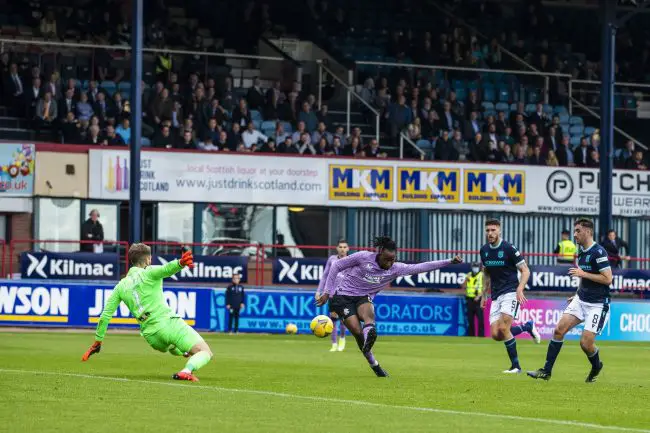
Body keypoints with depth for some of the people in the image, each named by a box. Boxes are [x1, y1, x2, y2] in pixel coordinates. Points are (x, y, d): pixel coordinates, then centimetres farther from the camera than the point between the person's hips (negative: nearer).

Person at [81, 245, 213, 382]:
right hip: (169, 322, -5)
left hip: (152, 336, 5)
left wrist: (97, 342, 27)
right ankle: (187, 371, -37)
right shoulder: (149, 272, 2)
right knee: (206, 352, -15)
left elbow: (105, 316, 17)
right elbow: (166, 269, -23)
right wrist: (180, 263, -43)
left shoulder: (121, 286, 16)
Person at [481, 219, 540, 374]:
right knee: (495, 335, -6)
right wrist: (484, 294, 19)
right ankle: (527, 326, 19)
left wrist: (520, 289, -22)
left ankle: (515, 366, -9)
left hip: (511, 292, -7)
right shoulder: (484, 250, 9)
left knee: (503, 328, -21)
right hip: (496, 296, 7)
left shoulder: (509, 248, -10)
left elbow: (525, 271, -8)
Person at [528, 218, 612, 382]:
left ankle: (596, 366, 22)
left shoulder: (598, 252, -16)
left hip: (597, 304, -8)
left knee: (586, 343, -11)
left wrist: (583, 274, -19)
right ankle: (546, 371, -4)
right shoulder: (581, 252, 11)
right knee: (559, 329, -7)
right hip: (581, 300, 8)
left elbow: (608, 278, -21)